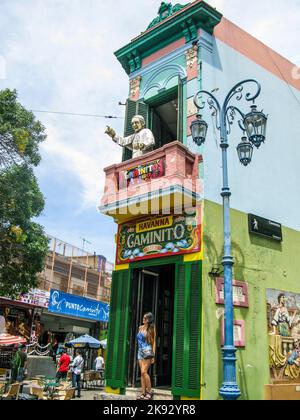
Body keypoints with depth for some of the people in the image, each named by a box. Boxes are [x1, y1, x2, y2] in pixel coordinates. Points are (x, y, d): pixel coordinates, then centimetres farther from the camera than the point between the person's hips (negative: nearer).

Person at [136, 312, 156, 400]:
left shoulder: (151, 329, -4)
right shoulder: (140, 328, 10)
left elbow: (154, 343, -4)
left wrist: (153, 355, -9)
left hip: (147, 351, -6)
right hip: (140, 351, 6)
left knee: (144, 372, -12)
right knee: (142, 373, 4)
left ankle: (149, 391, 0)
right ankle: (143, 393, 8)